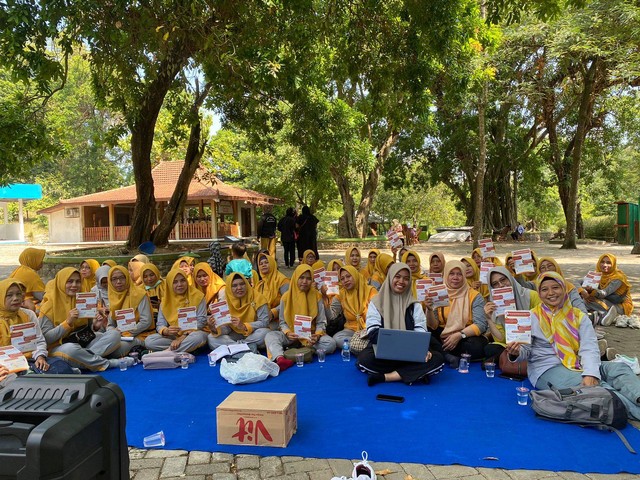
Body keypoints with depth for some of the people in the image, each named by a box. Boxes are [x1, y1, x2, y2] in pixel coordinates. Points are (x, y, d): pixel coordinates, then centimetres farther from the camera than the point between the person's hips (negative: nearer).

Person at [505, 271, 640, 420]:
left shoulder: (579, 317, 9)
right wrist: (516, 352, -24)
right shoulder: (532, 318, 2)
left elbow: (590, 349, -5)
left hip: (579, 365, 4)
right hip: (547, 369, -4)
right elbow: (526, 350, 2)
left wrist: (590, 373, -25)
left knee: (620, 368, -21)